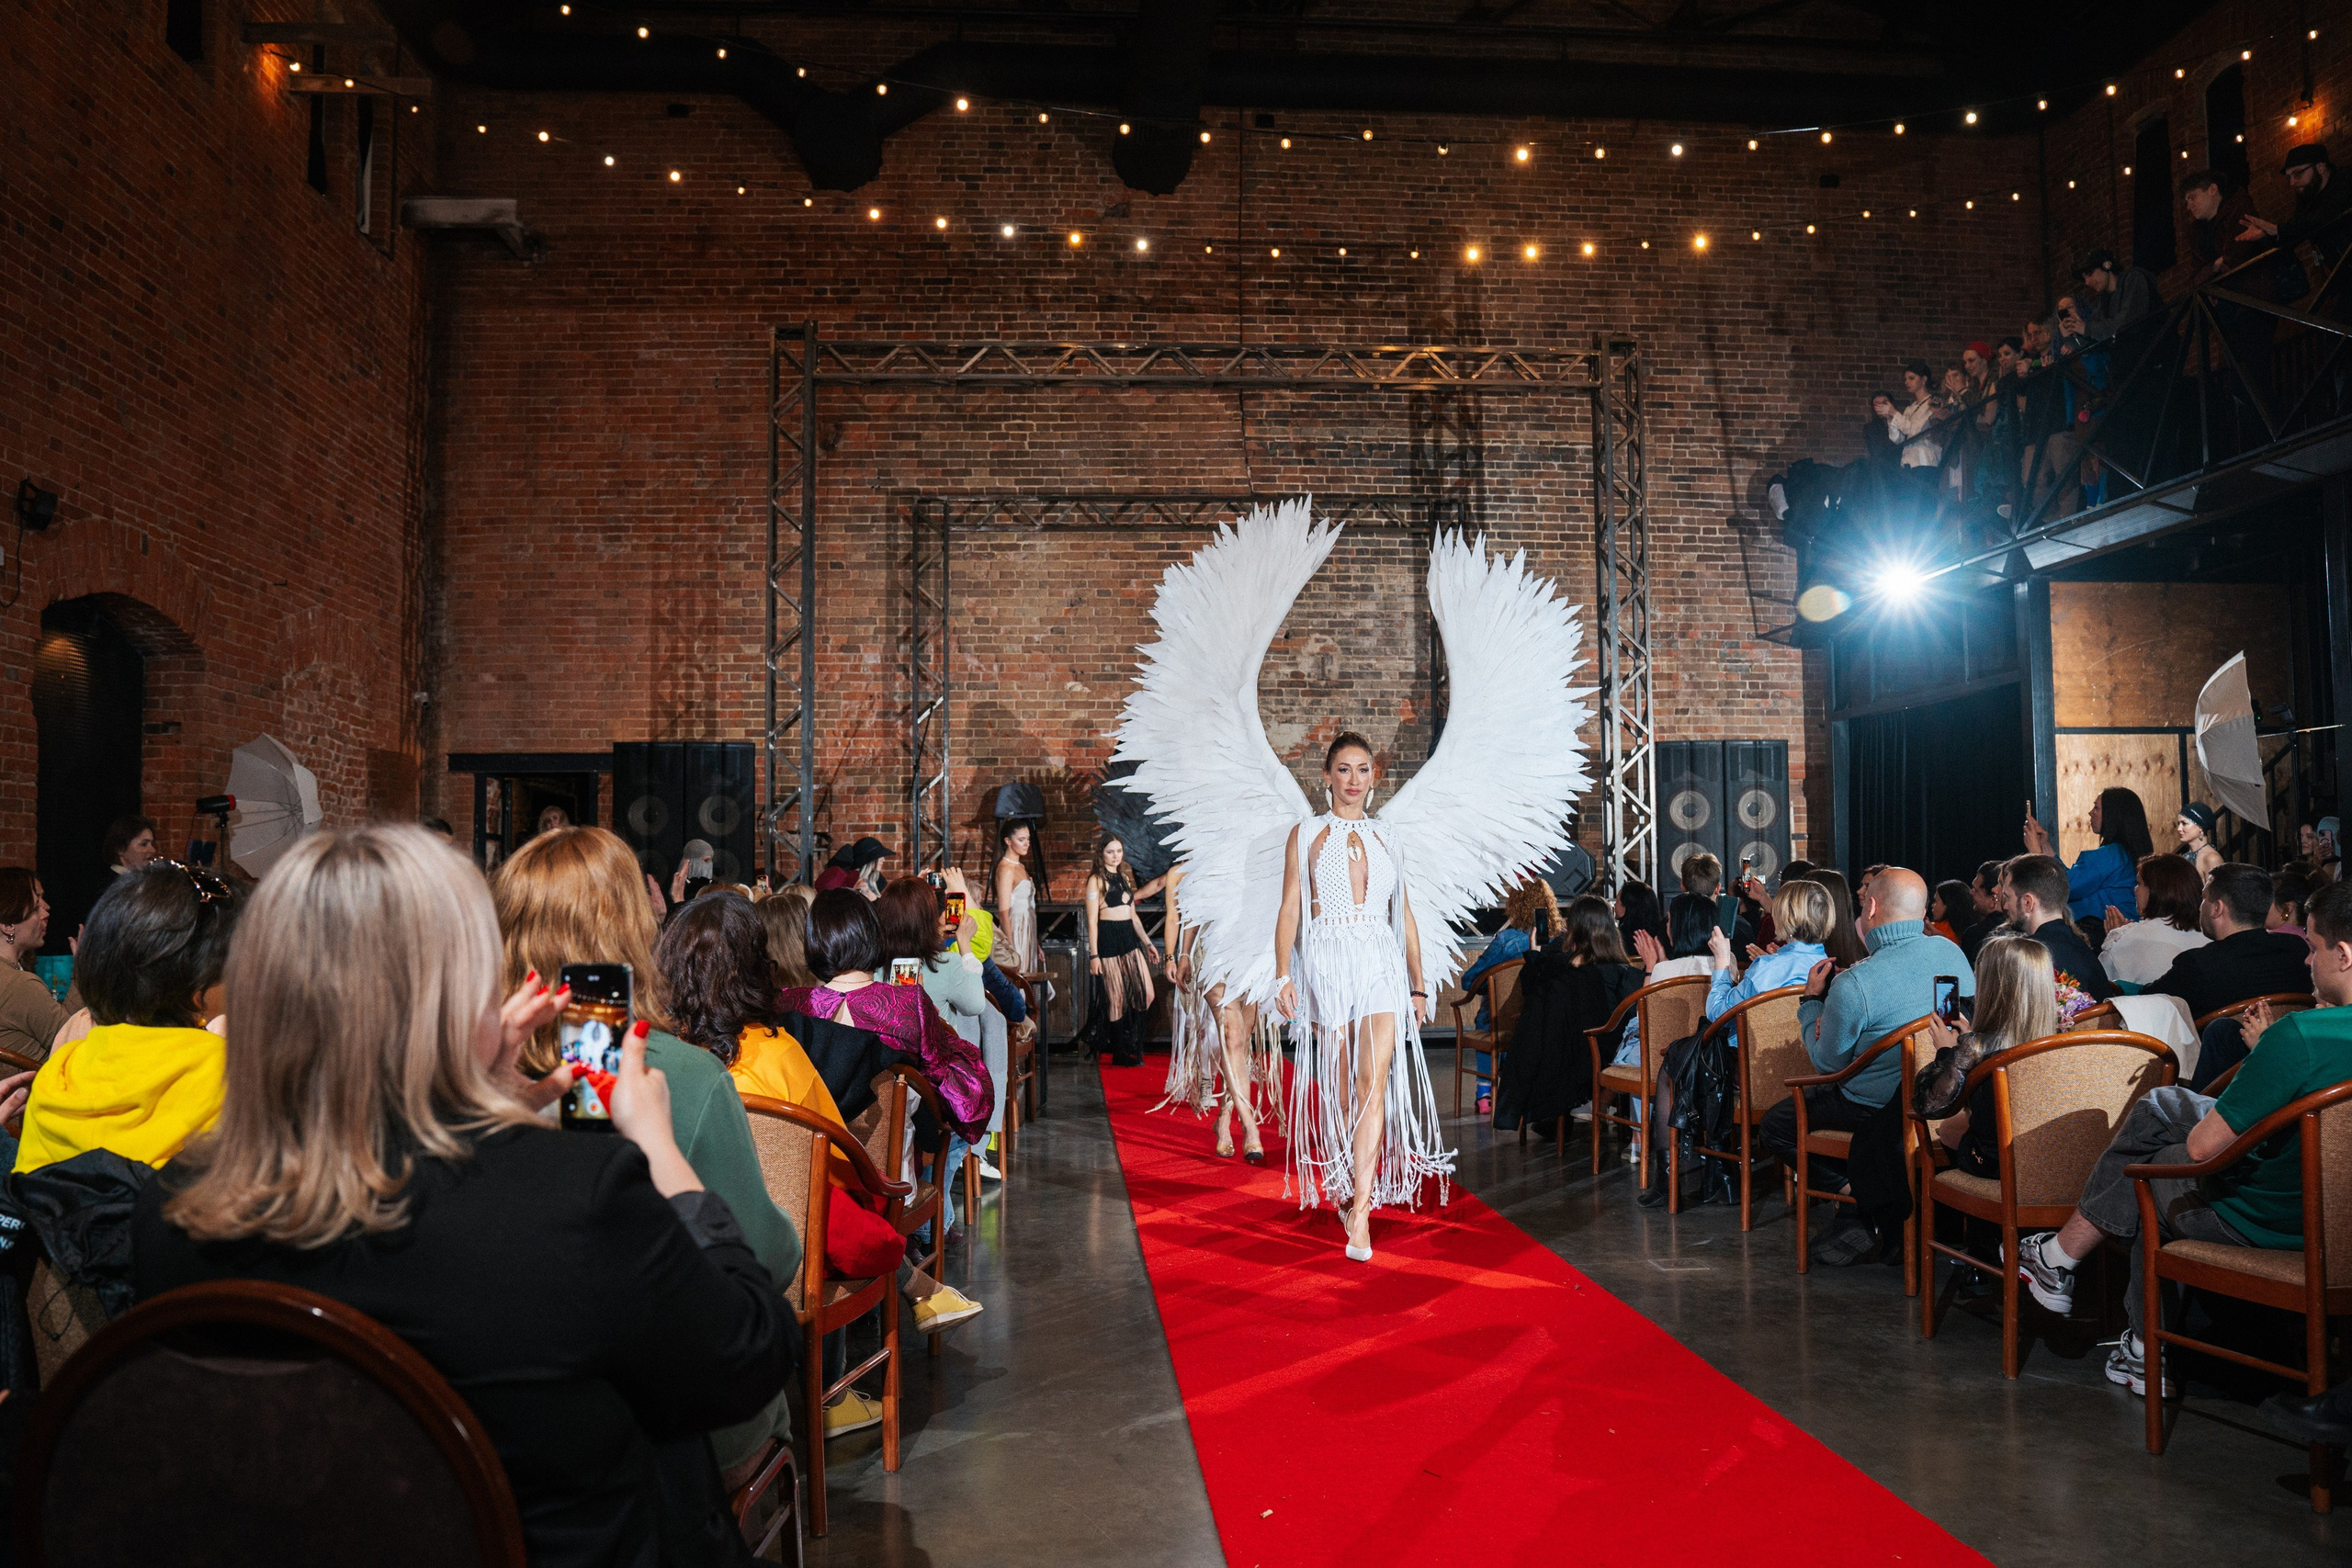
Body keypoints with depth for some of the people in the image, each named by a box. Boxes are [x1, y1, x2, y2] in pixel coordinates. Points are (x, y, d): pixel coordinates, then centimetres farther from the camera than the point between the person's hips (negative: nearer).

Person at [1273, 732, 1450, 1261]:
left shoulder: (1384, 839, 15)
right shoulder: (1306, 835, 7)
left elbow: (1405, 918, 17)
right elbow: (1289, 909, 2)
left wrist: (1418, 985, 13)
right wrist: (1283, 975, -9)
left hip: (1382, 964, 1)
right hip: (1326, 963, -1)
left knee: (1374, 1082, -13)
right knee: (1338, 1086, 4)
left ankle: (1361, 1208, -16)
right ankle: (1342, 1187, 22)